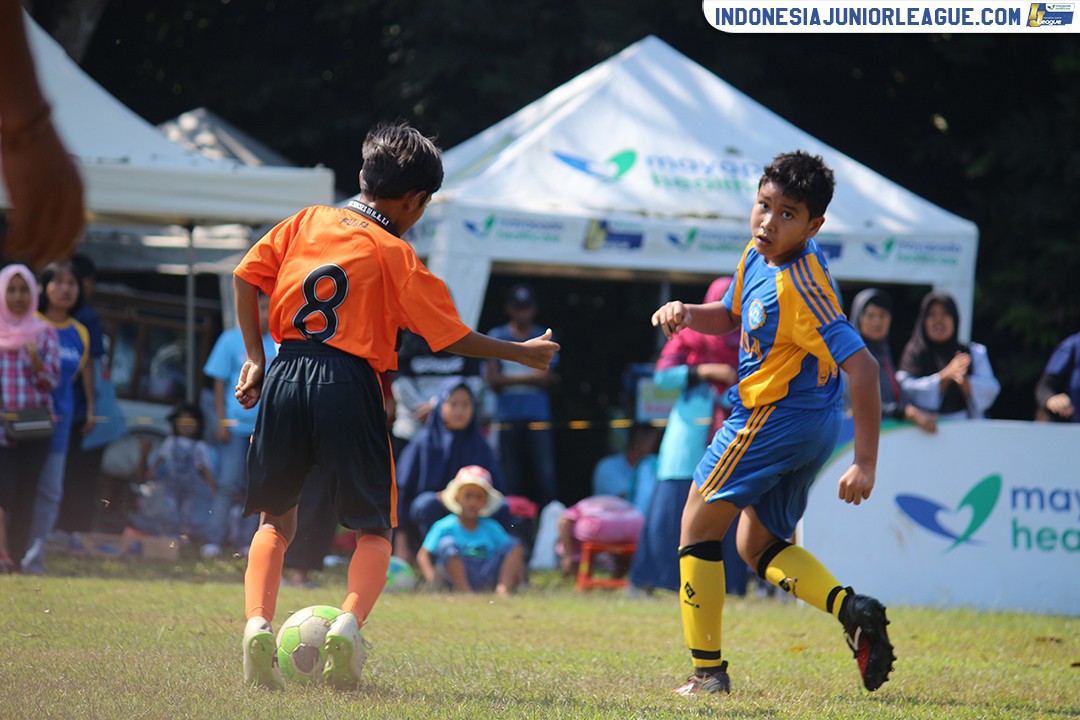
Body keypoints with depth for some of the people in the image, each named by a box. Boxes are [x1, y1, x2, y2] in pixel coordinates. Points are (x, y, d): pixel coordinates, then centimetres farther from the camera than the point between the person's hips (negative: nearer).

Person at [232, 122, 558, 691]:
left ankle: (258, 624, -5)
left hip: (287, 373, 4)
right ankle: (349, 623, -17)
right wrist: (523, 353, 12)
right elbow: (454, 338, 0)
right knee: (374, 530, 9)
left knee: (276, 520, 17)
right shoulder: (395, 255, 0)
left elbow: (246, 276, 8)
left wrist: (255, 359, 13)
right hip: (350, 384, -4)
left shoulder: (307, 221, 11)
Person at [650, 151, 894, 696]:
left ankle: (708, 672, 8)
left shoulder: (798, 286, -27)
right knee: (757, 545, 19)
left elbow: (862, 365, -31)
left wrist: (865, 464, -34)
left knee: (698, 527, 6)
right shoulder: (758, 257, 2)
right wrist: (686, 314, -2)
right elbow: (731, 317, 22)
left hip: (772, 419, -9)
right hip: (810, 425, 9)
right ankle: (851, 609, -2)